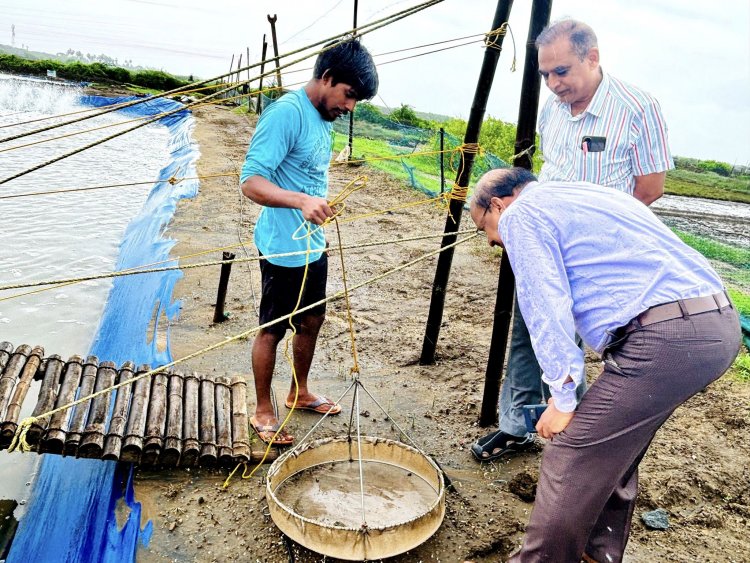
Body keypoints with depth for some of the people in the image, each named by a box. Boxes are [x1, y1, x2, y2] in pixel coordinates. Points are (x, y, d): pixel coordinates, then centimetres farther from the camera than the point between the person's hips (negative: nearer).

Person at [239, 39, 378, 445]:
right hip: (283, 248, -9)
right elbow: (251, 182, -27)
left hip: (313, 245, 9)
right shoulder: (286, 113, -20)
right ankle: (263, 411, 24)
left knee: (312, 320, 19)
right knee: (271, 331, 6)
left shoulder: (323, 117, 8)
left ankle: (299, 393, 40)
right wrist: (301, 201, -42)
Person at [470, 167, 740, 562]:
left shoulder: (520, 214, 2)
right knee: (614, 447, 24)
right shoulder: (586, 194, 29)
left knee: (571, 458, 0)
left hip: (665, 337, -10)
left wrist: (563, 399, -2)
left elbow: (547, 309, -8)